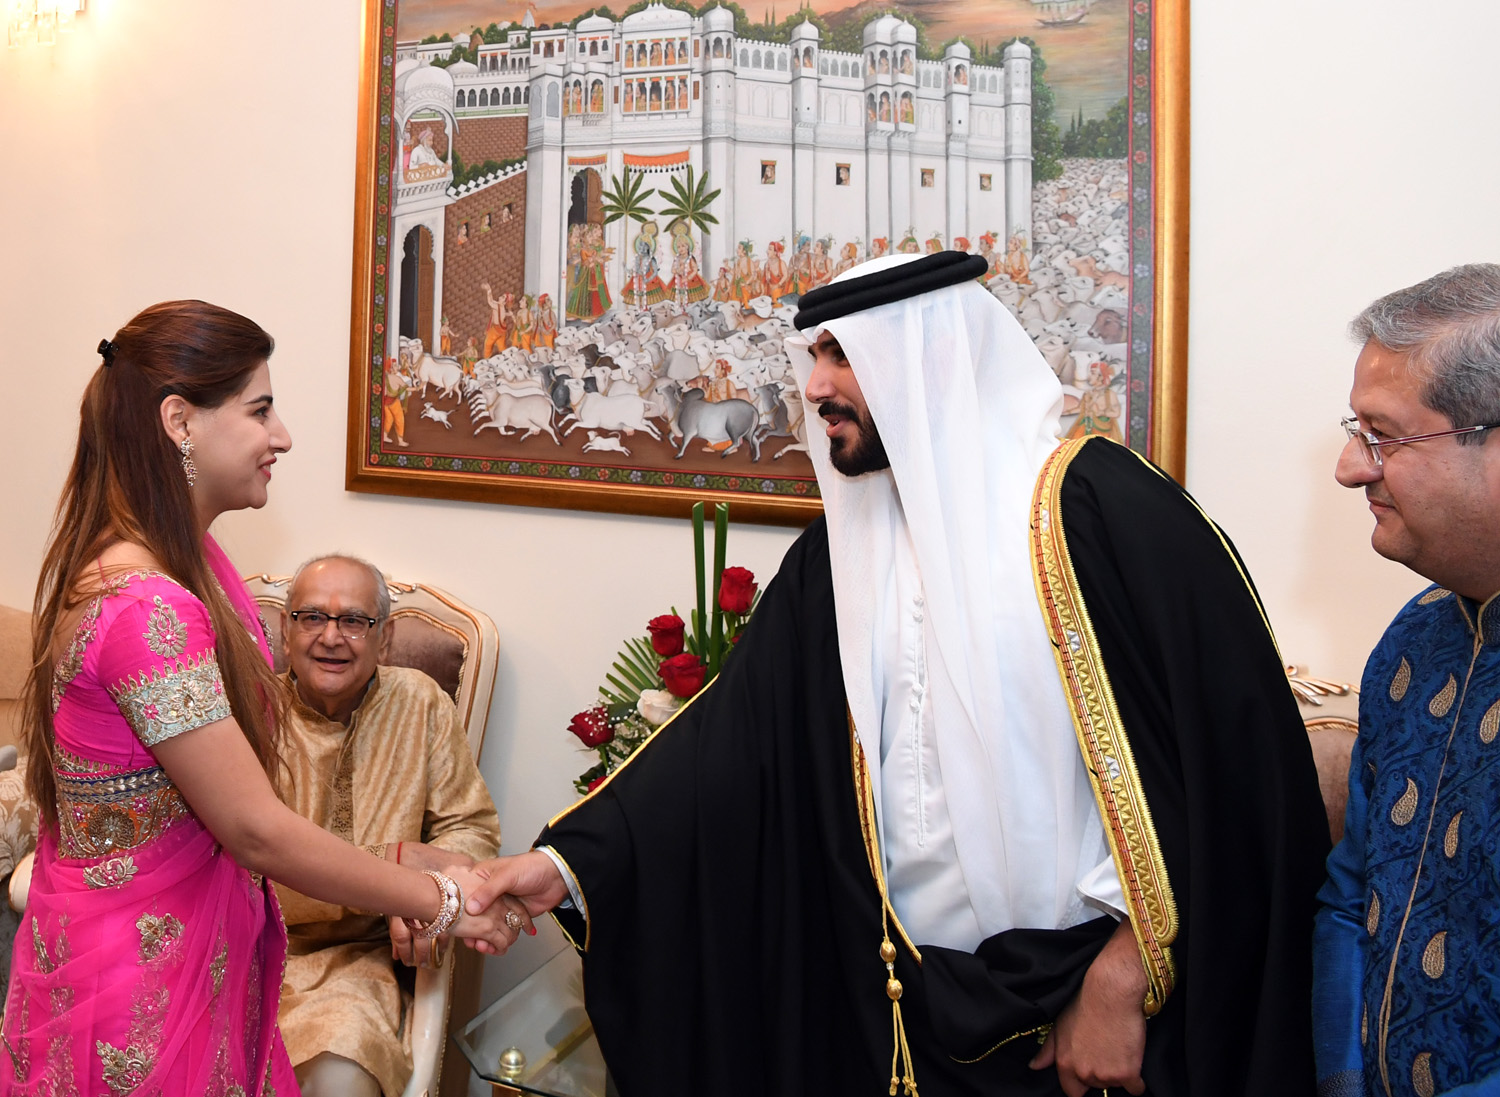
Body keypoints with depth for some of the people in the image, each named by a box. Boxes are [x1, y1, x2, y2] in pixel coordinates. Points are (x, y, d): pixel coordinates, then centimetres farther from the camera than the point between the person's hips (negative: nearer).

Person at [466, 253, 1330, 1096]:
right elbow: (735, 738, 3)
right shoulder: (842, 551, 6)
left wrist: (1124, 975, -15)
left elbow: (1232, 749, -16)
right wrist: (571, 862, -6)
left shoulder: (1090, 504, -13)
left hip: (1096, 1004, -5)